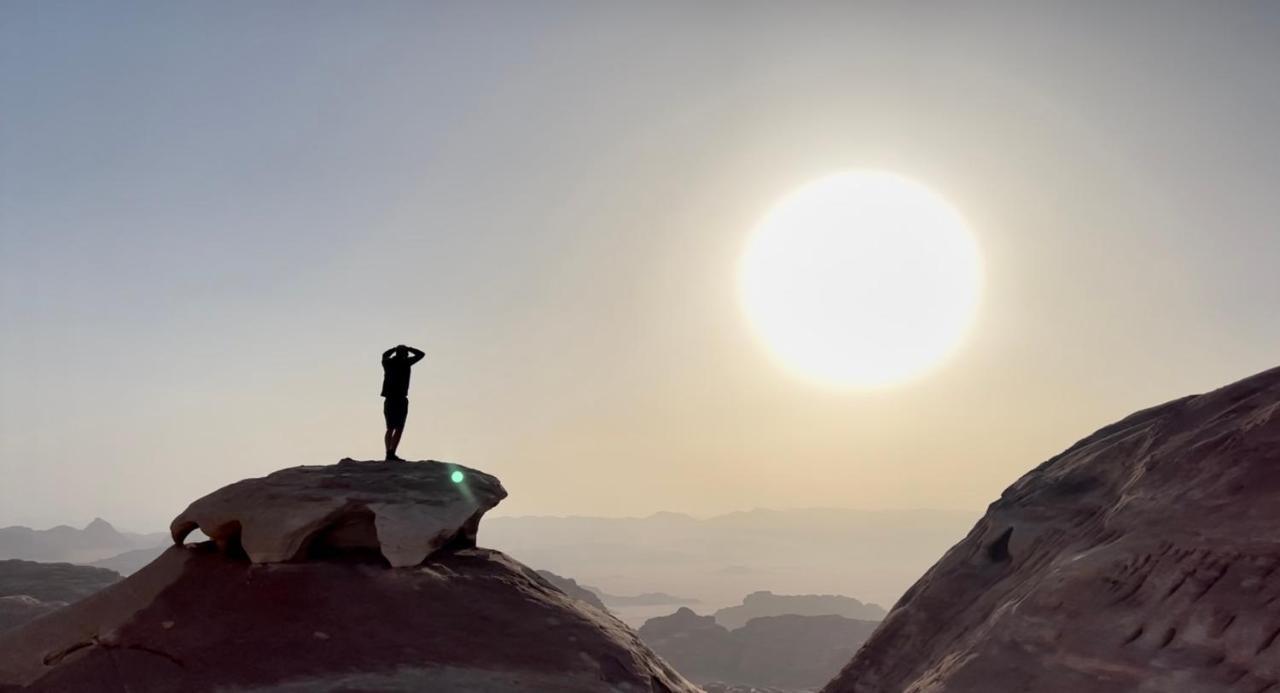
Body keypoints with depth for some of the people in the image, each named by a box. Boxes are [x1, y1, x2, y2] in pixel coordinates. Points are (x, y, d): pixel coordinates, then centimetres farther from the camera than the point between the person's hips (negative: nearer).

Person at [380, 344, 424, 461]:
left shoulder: (387, 362, 11)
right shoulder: (405, 362, -2)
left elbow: (385, 355, 36)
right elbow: (421, 354, 9)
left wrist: (396, 348, 37)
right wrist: (407, 348, 18)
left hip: (389, 399, 6)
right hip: (400, 399, -6)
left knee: (390, 428, 12)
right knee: (399, 428, -7)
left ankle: (388, 454, 7)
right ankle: (392, 453, -18)